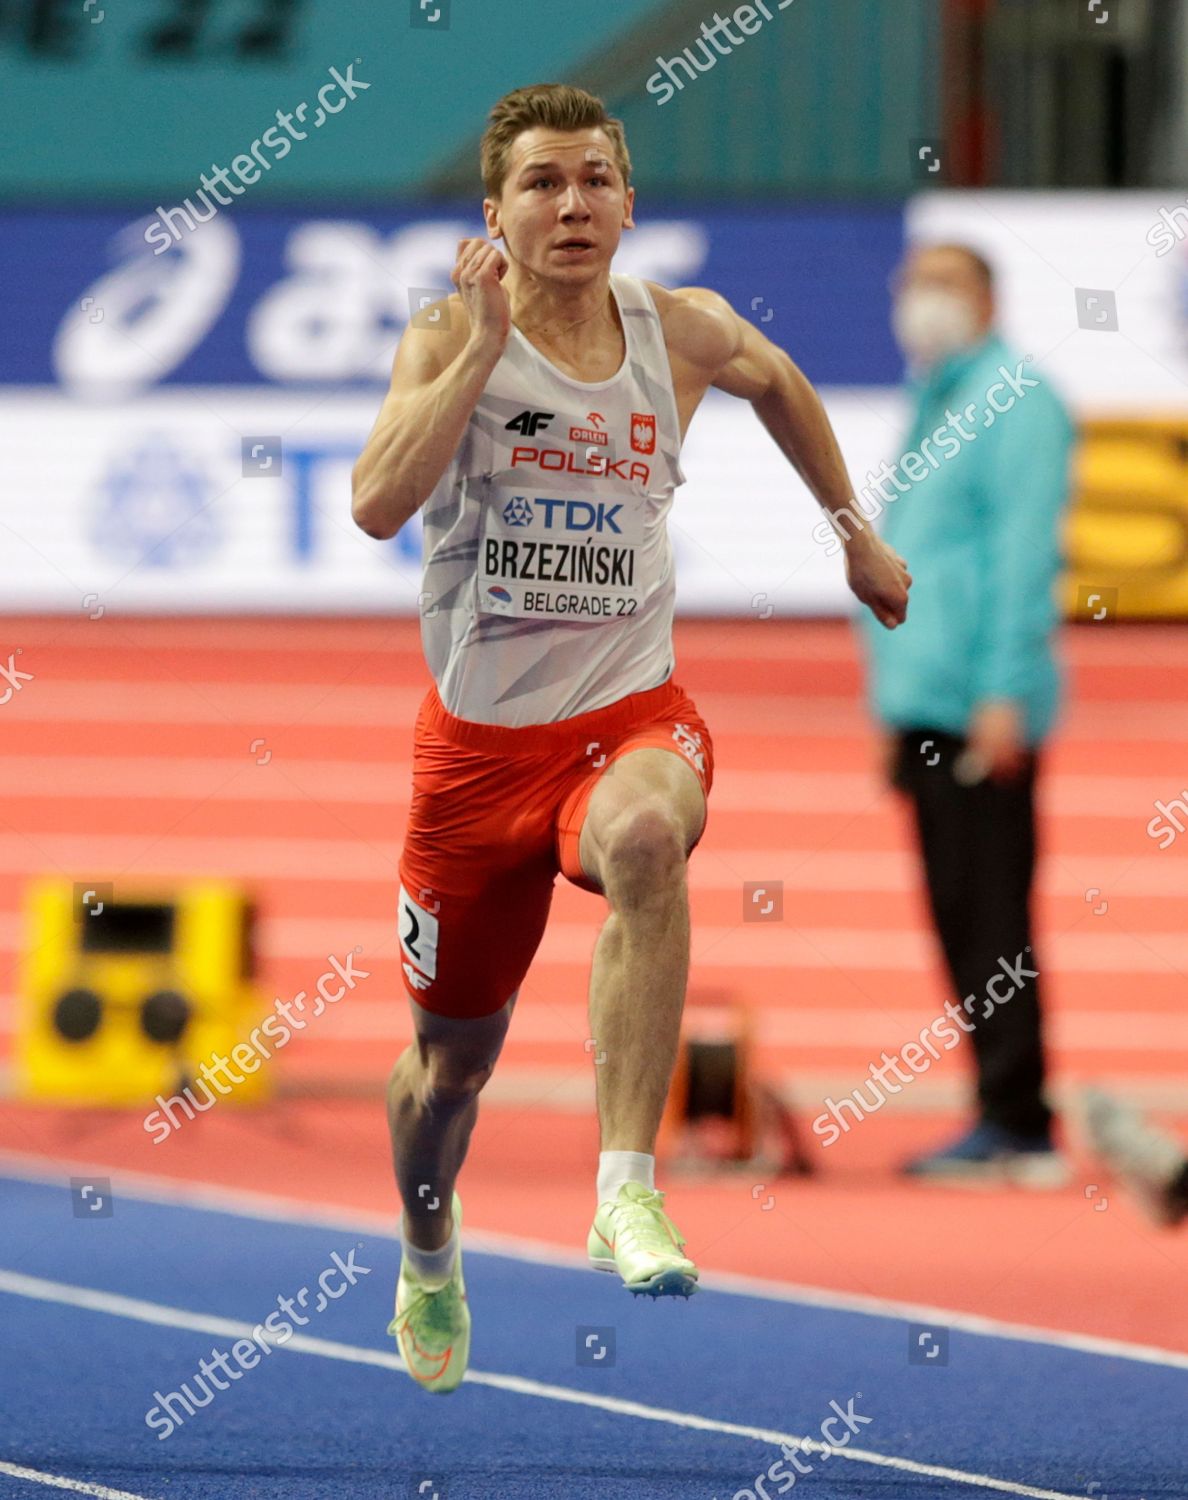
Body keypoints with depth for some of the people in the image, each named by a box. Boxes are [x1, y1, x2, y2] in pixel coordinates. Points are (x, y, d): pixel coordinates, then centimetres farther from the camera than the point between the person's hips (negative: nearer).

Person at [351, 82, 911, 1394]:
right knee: (453, 1053, 13)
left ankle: (628, 1191, -41)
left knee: (644, 837, -38)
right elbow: (377, 505, -27)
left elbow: (776, 381, 24)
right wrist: (485, 343, -28)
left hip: (630, 713, 0)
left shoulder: (683, 331, -1)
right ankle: (428, 1257, 47)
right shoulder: (451, 337, -9)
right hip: (479, 732, 0)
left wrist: (857, 535, 30)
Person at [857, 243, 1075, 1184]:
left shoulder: (1013, 402, -7)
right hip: (926, 709, 9)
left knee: (991, 919, -9)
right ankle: (1001, 1116, 11)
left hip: (982, 709, -9)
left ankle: (1020, 1127, -8)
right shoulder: (938, 409, 21)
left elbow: (1026, 553, -14)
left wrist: (1005, 691, -20)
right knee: (959, 921, 8)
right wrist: (894, 704, 22)